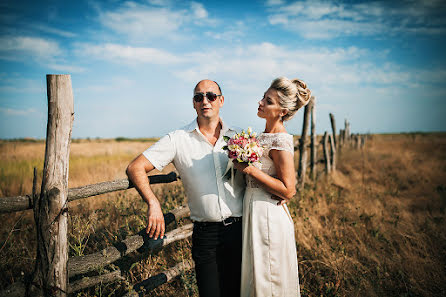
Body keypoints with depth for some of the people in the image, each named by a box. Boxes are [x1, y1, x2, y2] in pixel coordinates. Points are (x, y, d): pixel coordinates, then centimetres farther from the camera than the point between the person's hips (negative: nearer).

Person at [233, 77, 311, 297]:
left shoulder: (281, 142, -19)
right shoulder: (264, 136, 8)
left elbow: (288, 190, -19)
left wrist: (250, 170, -22)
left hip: (268, 217, -9)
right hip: (254, 211, 9)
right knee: (255, 277, 21)